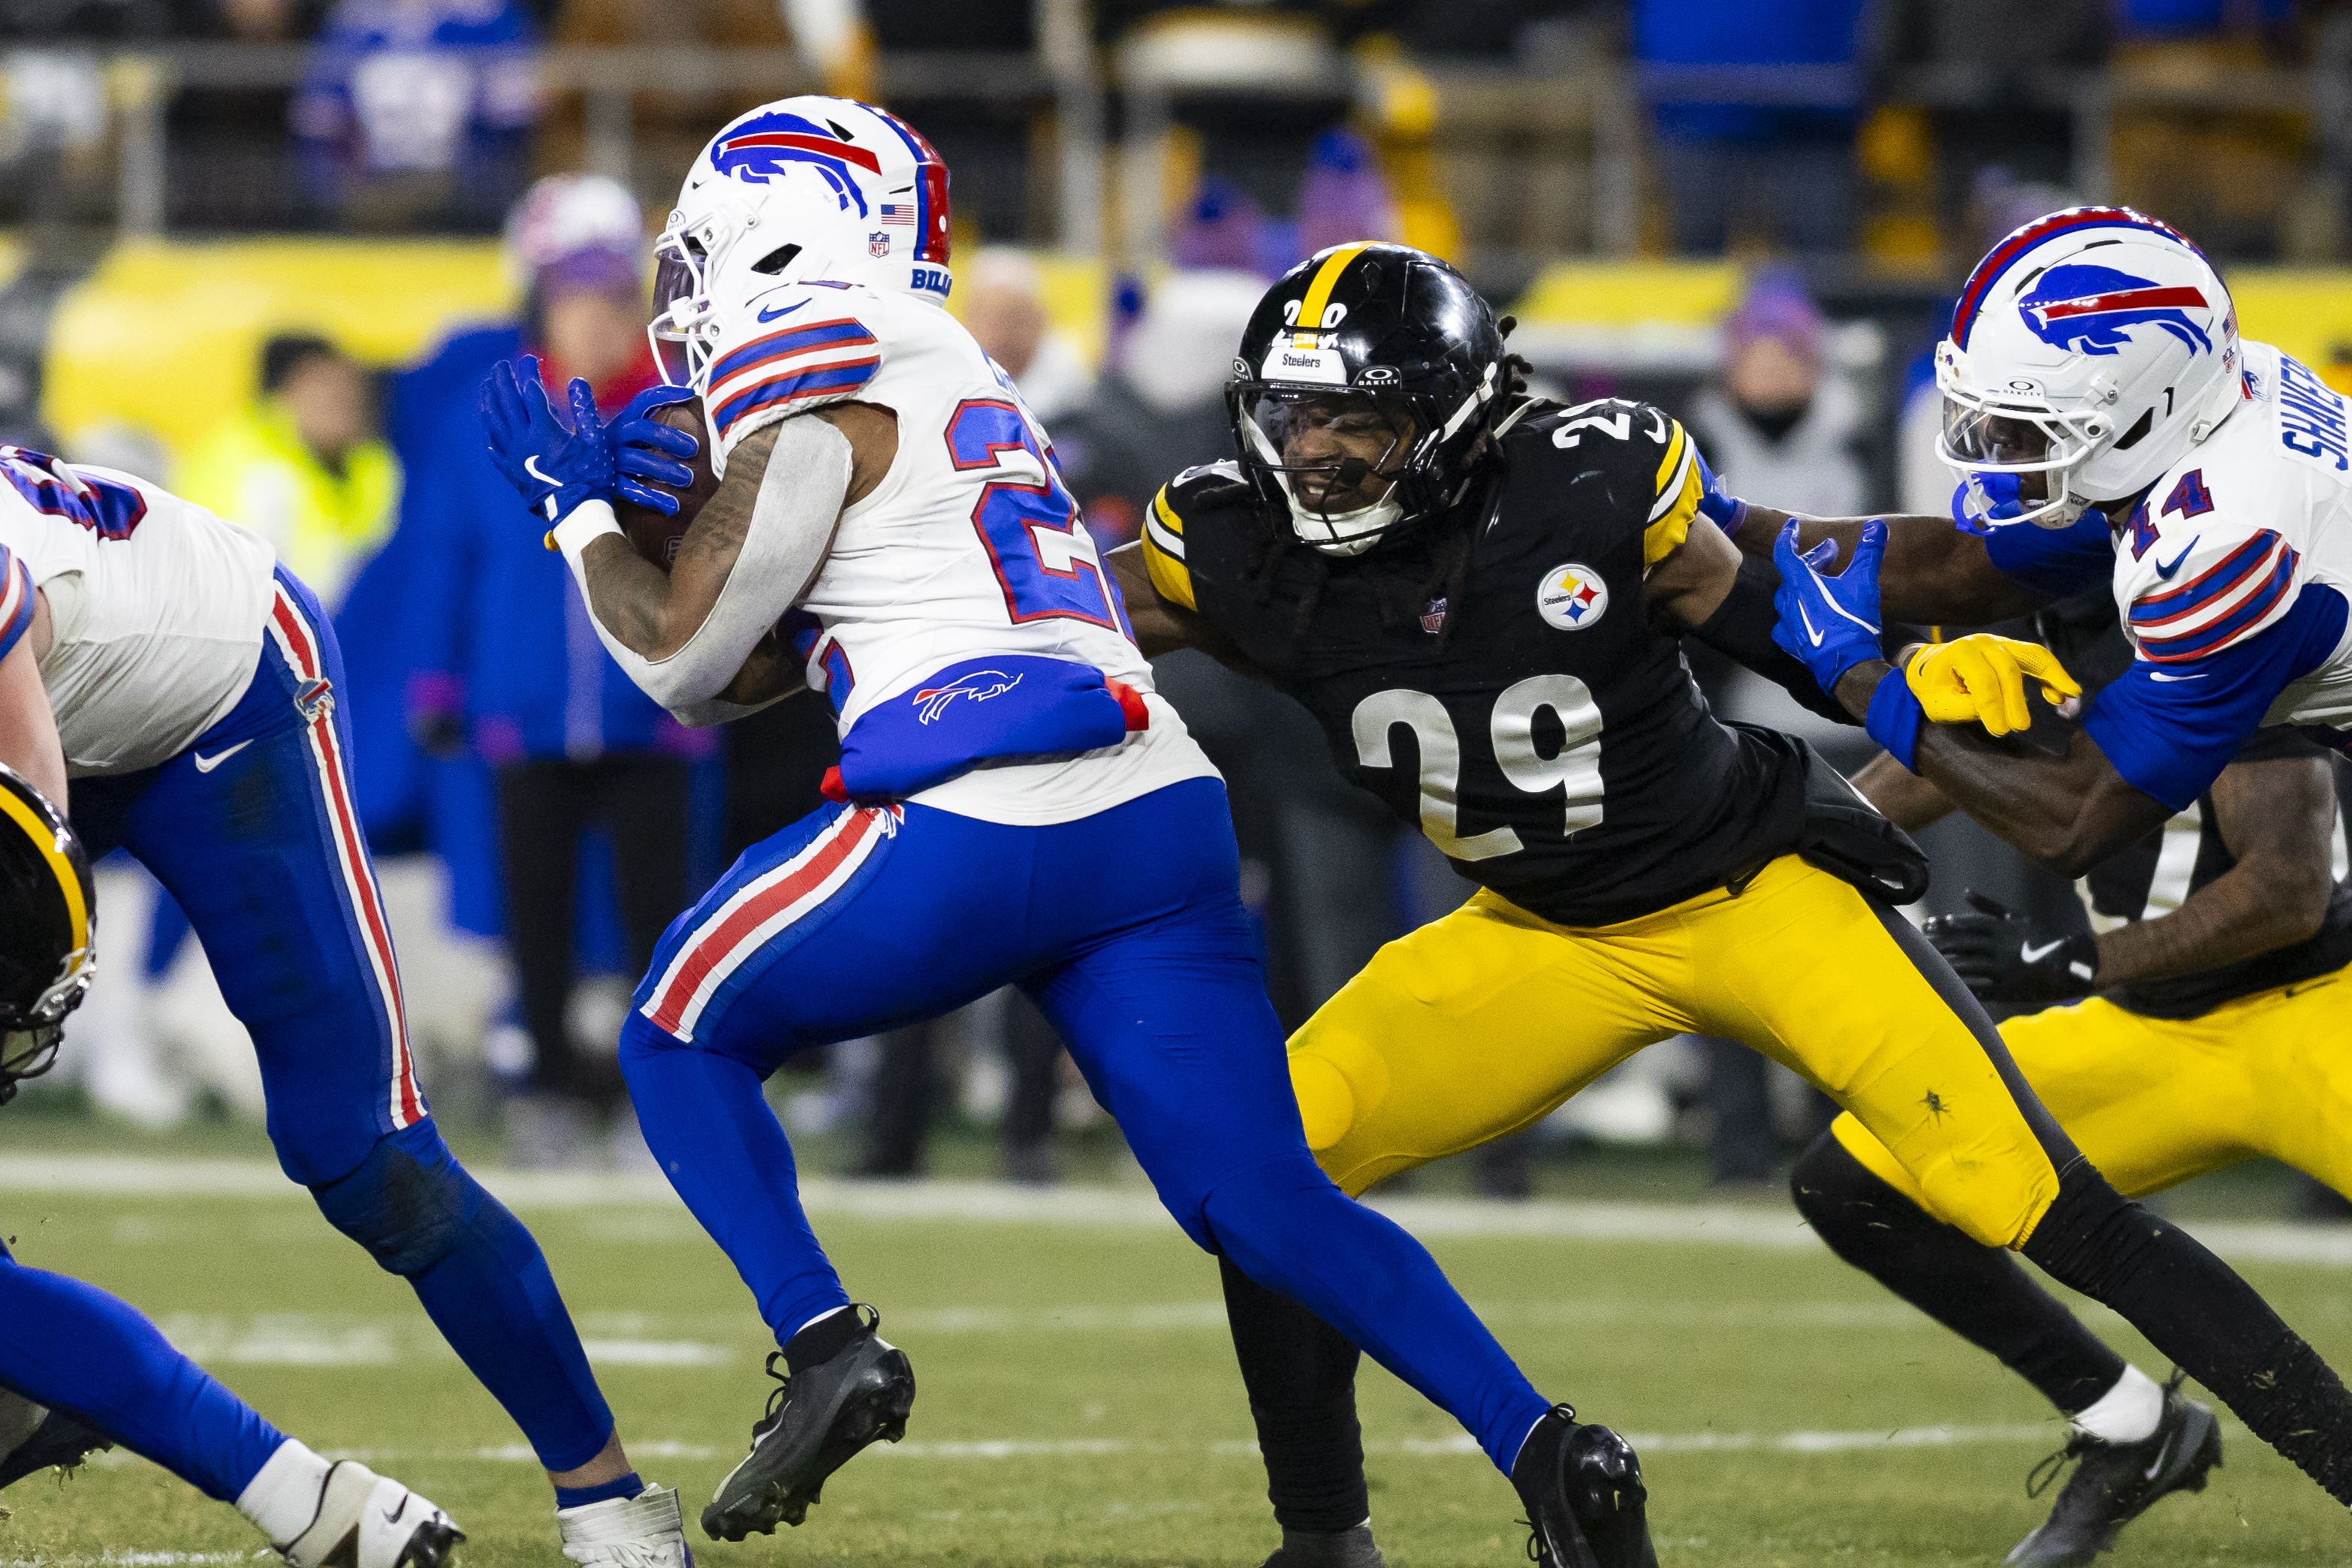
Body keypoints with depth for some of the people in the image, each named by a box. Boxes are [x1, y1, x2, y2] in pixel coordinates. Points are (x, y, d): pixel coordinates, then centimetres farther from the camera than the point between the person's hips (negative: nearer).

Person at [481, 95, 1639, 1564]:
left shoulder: (815, 390, 0)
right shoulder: (954, 383, 27)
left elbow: (682, 659, 3)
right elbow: (740, 677, 31)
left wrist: (579, 509, 17)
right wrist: (649, 503, 24)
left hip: (976, 828, -8)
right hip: (1160, 827, 8)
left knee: (682, 1036, 13)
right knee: (1265, 1203, 4)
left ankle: (826, 1344, -2)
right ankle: (1540, 1439, -11)